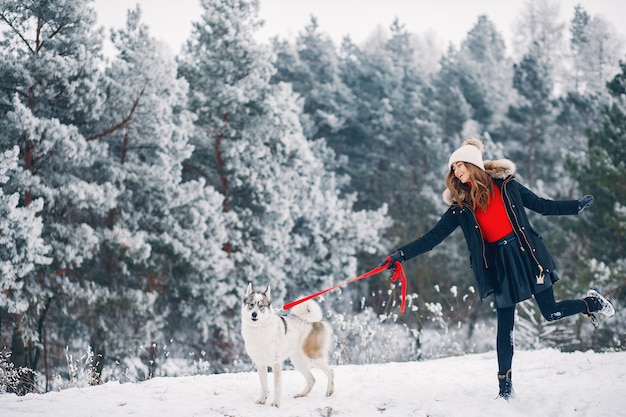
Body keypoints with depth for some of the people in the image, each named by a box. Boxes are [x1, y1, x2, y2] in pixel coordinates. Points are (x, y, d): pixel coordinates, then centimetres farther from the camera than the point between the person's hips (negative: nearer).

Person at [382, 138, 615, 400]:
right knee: (505, 326, 2)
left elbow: (542, 206, 9)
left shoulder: (505, 185, 0)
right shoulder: (461, 206, 3)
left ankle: (592, 303, 29)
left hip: (525, 254, -1)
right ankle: (505, 386, 12)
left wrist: (577, 206, 10)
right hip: (498, 264, 1)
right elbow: (433, 237, 1)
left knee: (551, 313, -1)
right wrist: (401, 255, -8)